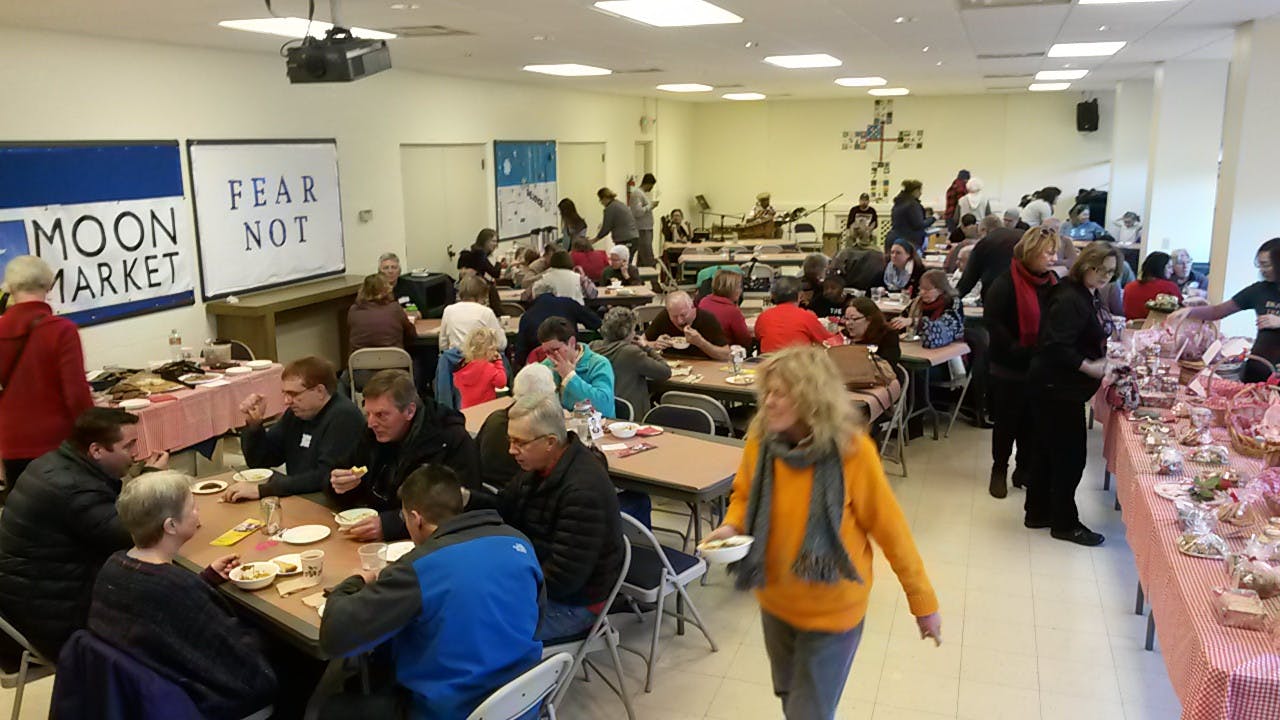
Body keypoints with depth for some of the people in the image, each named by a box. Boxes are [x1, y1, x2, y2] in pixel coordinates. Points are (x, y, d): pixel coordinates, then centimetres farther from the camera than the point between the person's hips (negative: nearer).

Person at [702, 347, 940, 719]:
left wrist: (923, 601, -8)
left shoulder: (851, 450, -25)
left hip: (832, 609, -4)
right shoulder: (760, 439, -13)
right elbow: (744, 496, 6)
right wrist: (730, 527, -16)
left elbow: (889, 527, -15)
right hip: (776, 601, 5)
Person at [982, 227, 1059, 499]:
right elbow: (992, 322, -19)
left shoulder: (1053, 281, 3)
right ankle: (999, 471, 25)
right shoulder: (1006, 283, -15)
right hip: (1011, 368, -5)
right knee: (1007, 421, 9)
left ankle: (1025, 470, 29)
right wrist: (1019, 351, -24)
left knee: (1033, 421, 13)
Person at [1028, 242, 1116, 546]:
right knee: (1071, 455, -1)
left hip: (1061, 387, 10)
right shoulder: (1069, 300, -21)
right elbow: (1057, 347, -28)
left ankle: (1038, 513, 28)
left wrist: (1104, 358, 7)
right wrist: (1090, 368, -25)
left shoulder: (1087, 296, 11)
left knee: (1049, 452, 17)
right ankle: (1064, 523, 12)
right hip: (1058, 389, -10)